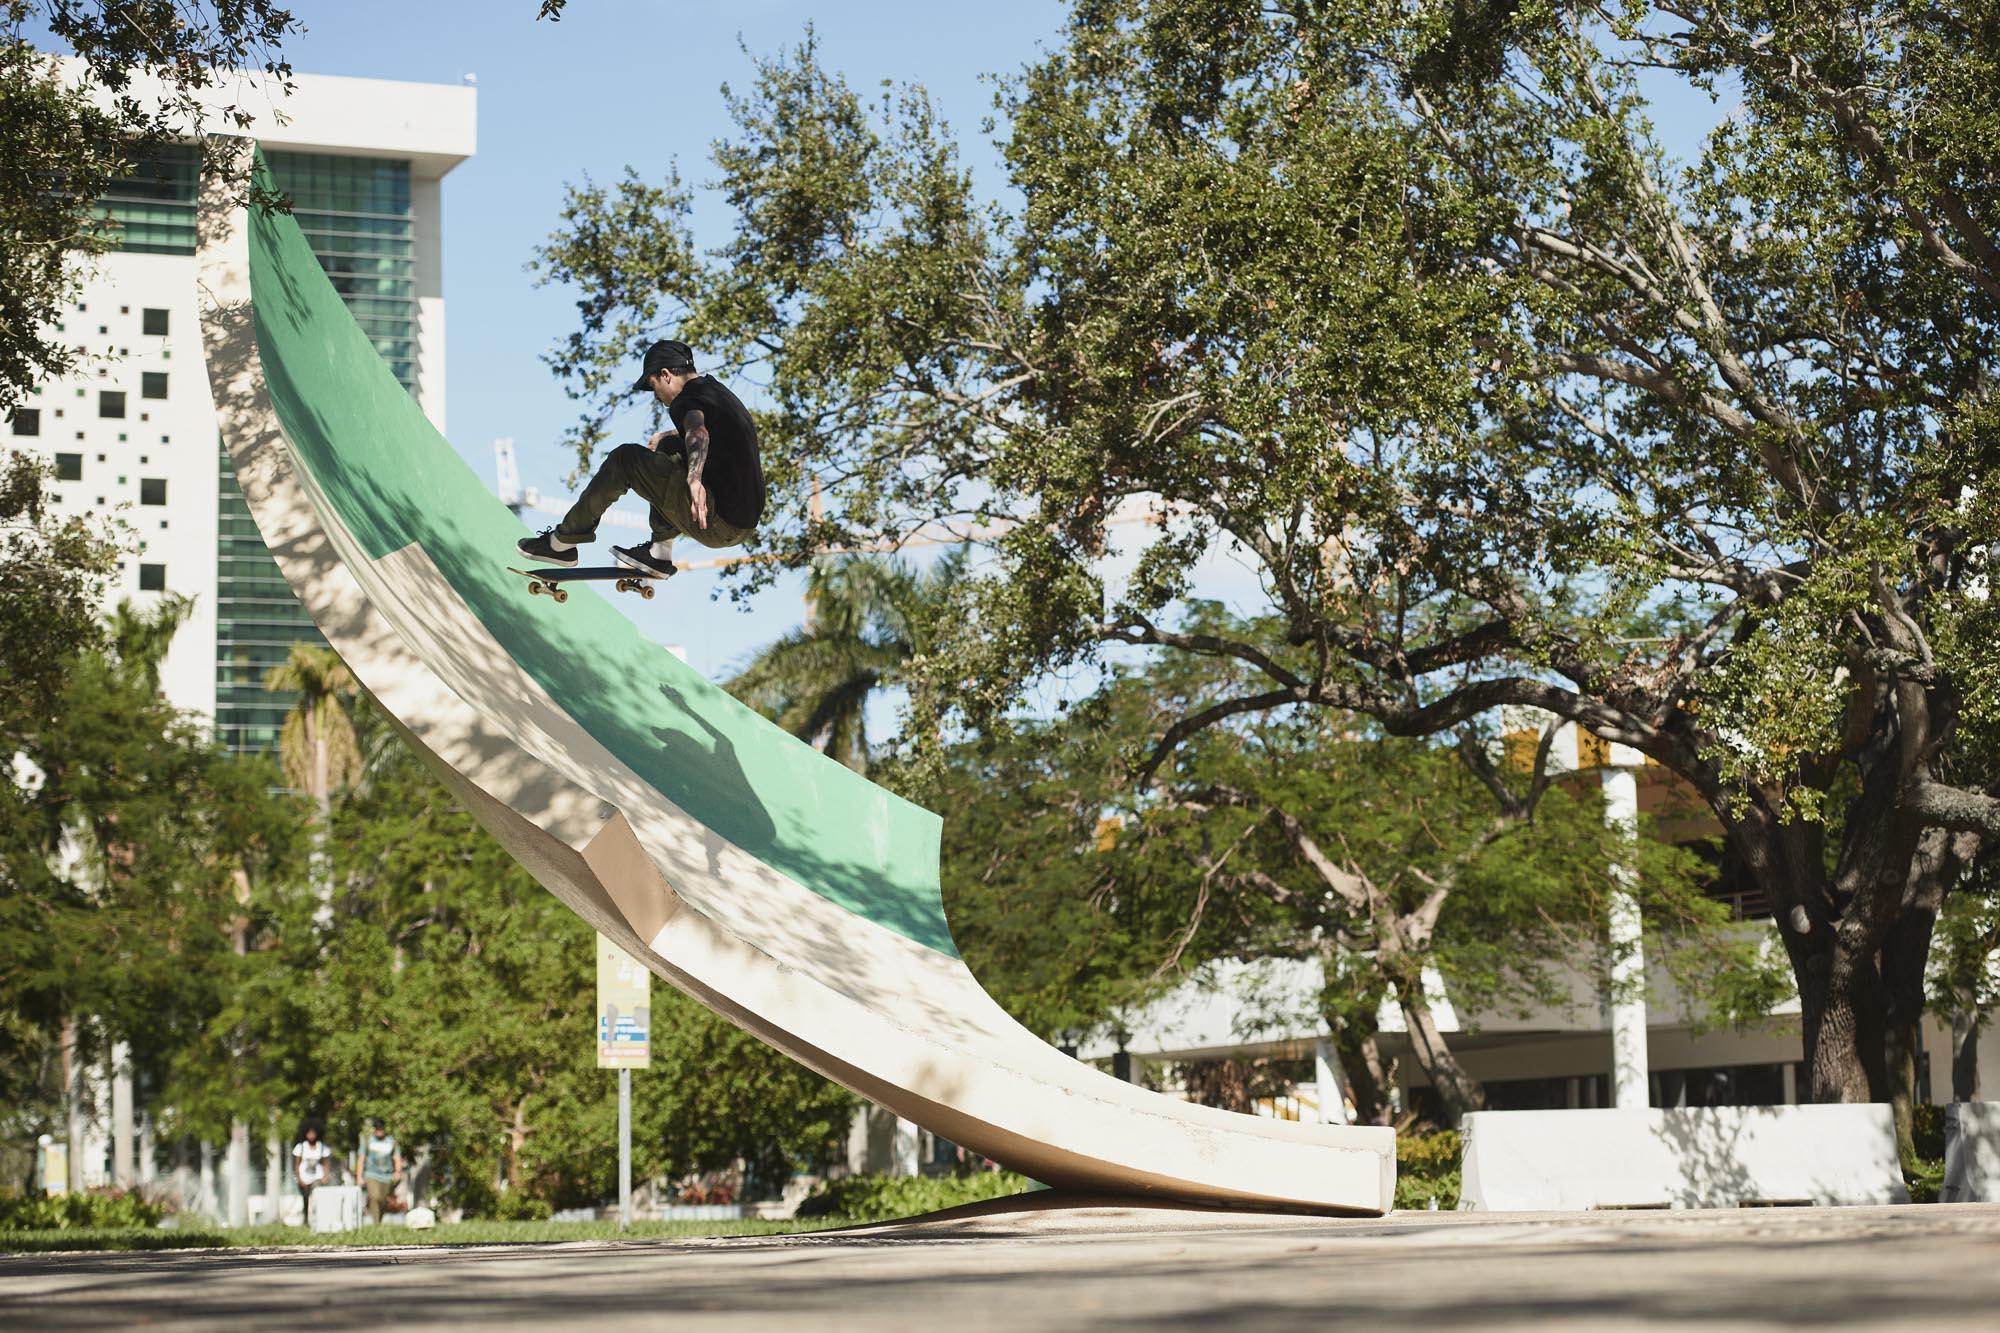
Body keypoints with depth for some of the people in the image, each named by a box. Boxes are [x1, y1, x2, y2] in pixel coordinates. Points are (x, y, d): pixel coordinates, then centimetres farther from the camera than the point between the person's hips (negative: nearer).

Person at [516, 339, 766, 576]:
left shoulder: (687, 400, -11)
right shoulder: (717, 390, 19)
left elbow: (698, 432, -37)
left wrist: (694, 477, -55)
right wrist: (664, 437, 59)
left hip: (715, 524, -10)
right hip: (744, 526, 10)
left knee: (625, 459, -5)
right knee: (670, 446, 29)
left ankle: (563, 543, 3)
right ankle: (659, 554, 25)